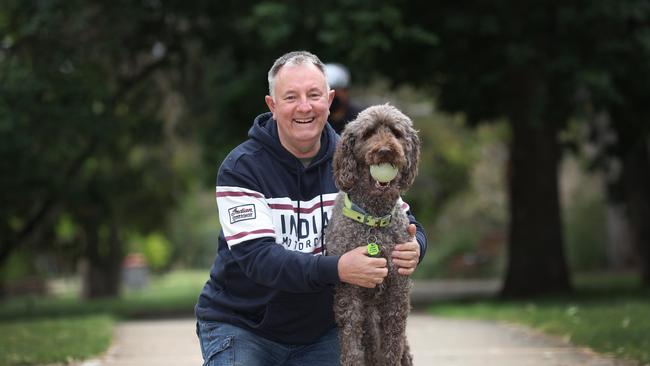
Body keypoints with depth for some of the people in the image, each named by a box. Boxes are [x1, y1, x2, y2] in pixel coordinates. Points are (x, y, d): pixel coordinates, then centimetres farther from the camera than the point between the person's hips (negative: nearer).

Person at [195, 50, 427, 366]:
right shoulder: (241, 168, -14)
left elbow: (407, 224, -1)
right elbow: (256, 257, -26)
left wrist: (413, 248, -27)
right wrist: (336, 269, -39)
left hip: (319, 332, 3)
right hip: (241, 325, -3)